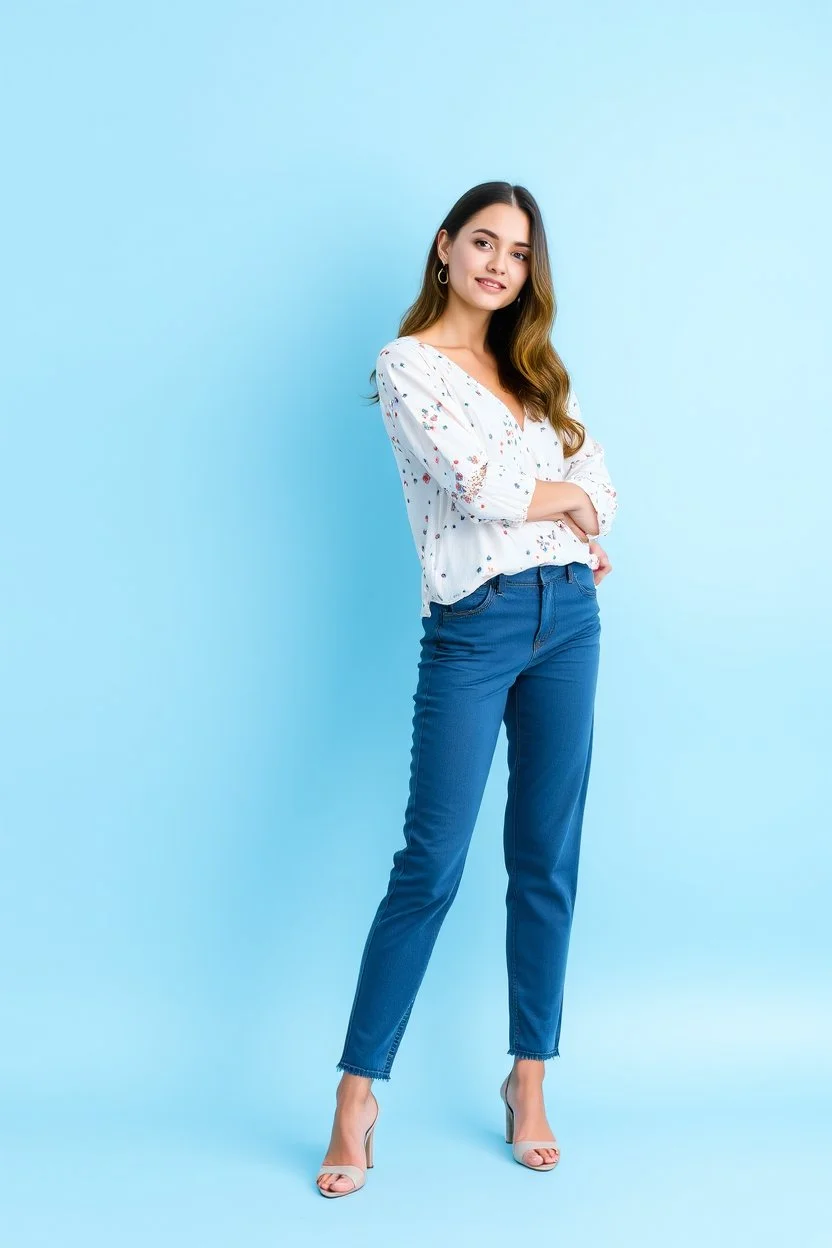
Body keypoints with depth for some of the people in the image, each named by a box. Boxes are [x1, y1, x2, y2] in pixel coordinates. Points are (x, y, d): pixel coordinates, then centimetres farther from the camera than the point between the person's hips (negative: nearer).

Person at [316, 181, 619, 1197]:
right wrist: (568, 496, 1)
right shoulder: (406, 364, -3)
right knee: (431, 864, -6)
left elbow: (598, 474, 10)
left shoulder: (530, 365, 17)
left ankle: (528, 1080, 20)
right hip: (476, 626, -6)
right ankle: (357, 1096, 5)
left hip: (569, 615, 6)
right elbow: (482, 484, -15)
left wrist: (543, 505, -6)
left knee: (547, 858, 8)